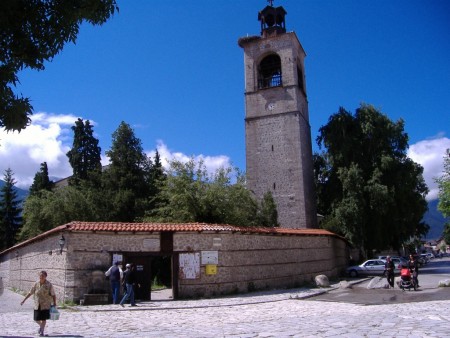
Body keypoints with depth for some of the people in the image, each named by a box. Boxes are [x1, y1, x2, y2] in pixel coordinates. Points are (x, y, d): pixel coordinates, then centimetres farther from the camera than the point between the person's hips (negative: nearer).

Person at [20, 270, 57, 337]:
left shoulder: (49, 285, -9)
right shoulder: (36, 284, 0)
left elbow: (53, 295, -5)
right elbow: (30, 293, 9)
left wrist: (54, 304, -8)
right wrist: (24, 300, 7)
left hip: (45, 305, -3)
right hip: (37, 305, 3)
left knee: (44, 318, -2)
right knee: (36, 319, 9)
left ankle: (42, 332, 12)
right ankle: (41, 326, 39)